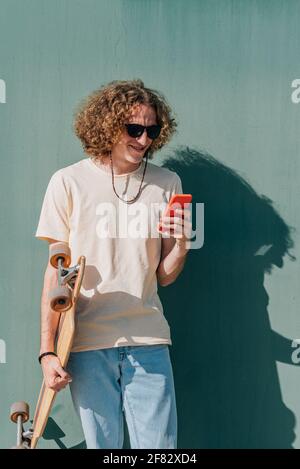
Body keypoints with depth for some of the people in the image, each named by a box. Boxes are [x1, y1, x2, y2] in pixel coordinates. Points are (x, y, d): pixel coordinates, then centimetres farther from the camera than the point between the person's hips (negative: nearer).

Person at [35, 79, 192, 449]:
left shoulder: (166, 184, 7)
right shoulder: (69, 182, 0)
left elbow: (164, 276, 10)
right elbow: (56, 272, 2)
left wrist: (181, 245, -11)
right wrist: (47, 350, -3)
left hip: (148, 341, 2)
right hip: (87, 344, -1)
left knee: (159, 446, 1)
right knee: (103, 445, 5)